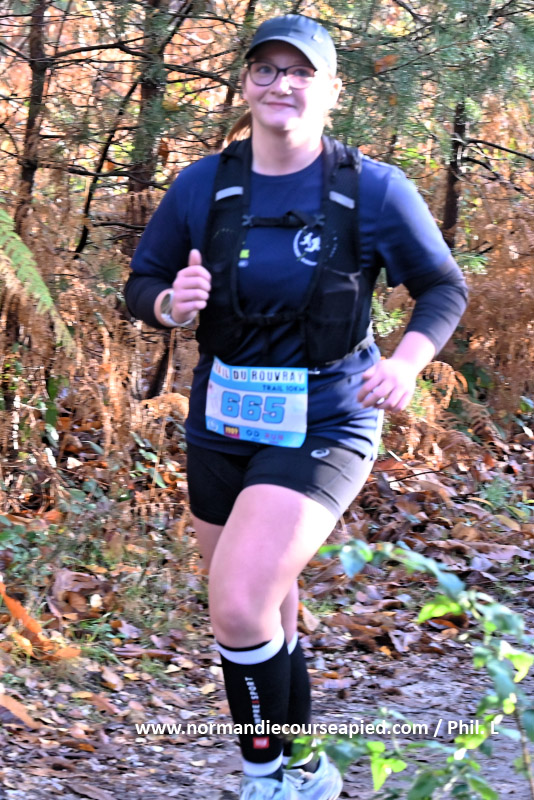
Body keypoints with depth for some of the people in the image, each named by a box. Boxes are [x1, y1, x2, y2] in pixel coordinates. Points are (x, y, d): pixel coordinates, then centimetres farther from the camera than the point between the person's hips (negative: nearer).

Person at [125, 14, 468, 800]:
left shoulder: (375, 190, -9)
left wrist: (407, 360, -18)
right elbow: (141, 285, 6)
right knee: (266, 619, 16)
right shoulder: (203, 185, -2)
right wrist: (173, 303, -18)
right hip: (224, 420, 4)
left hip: (323, 425, -4)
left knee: (238, 608, -21)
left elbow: (445, 289, 1)